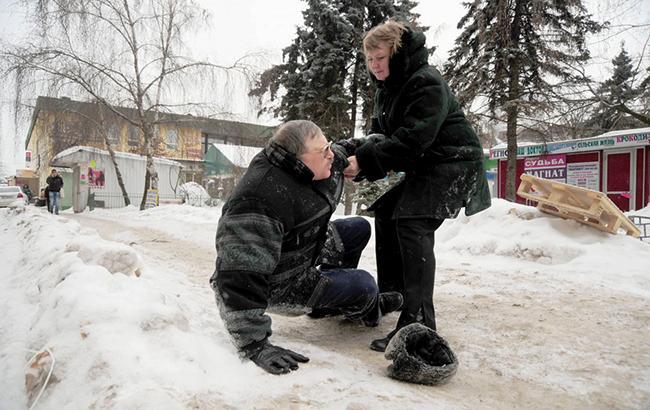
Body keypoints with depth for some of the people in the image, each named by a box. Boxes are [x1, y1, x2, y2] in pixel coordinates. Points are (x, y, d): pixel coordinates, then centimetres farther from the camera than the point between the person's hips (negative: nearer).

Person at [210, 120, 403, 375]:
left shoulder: (318, 164, -12)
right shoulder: (258, 201, -40)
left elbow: (347, 152, 12)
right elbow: (242, 276, -42)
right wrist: (255, 346, -41)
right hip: (279, 285, -9)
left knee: (360, 228, 14)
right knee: (363, 286, -16)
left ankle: (330, 302, 27)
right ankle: (368, 311, 24)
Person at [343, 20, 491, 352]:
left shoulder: (427, 83, -18)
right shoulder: (386, 91, 12)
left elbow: (412, 140, -28)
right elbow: (379, 136, 7)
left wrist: (363, 161, -30)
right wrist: (354, 154, -14)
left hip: (453, 163, -10)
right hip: (424, 167, 10)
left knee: (412, 223, -24)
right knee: (386, 213, 9)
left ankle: (418, 321, -25)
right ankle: (391, 295, 21)